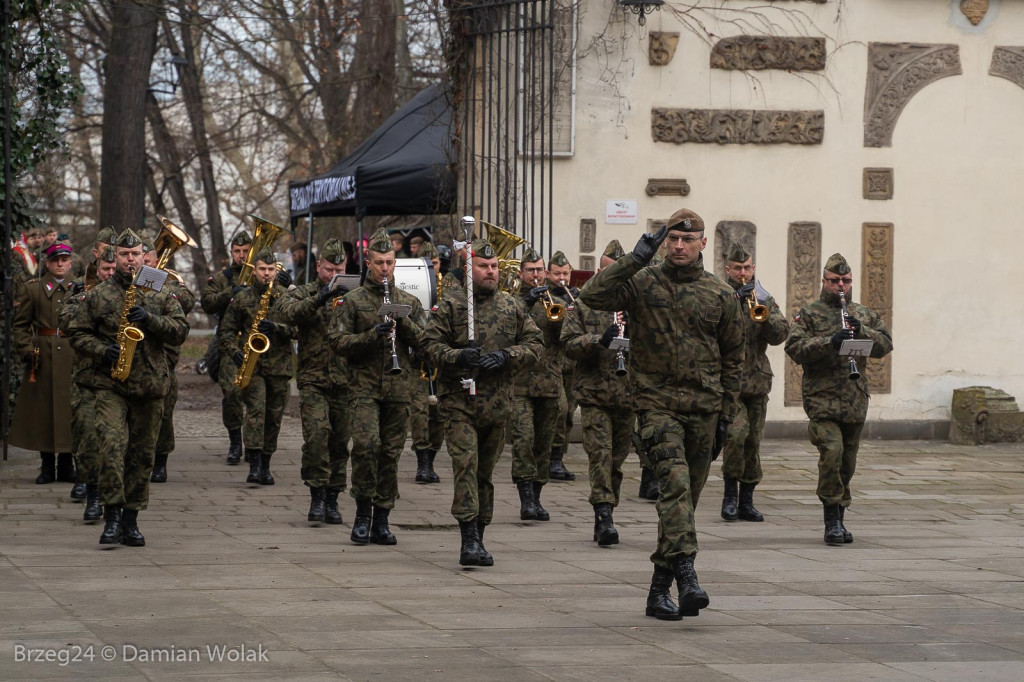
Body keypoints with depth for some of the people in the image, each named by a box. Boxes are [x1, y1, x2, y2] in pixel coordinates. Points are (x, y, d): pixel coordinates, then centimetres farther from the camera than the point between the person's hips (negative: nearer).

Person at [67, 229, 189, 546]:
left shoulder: (160, 294, 9)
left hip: (150, 386, 2)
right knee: (112, 446, -19)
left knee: (142, 454, 6)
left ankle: (131, 520, 15)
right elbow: (77, 333, 8)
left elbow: (180, 331, 2)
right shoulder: (98, 295, 6)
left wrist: (150, 320, -13)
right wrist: (102, 351, -10)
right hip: (110, 385, -2)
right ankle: (112, 517, -16)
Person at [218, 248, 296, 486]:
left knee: (274, 415, 6)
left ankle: (265, 466, 19)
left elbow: (297, 328, -1)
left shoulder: (287, 297, 6)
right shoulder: (242, 298, 6)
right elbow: (225, 330, 10)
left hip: (279, 365, 2)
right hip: (251, 362, -2)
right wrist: (234, 352, -6)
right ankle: (254, 464, -22)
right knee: (256, 408, -17)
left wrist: (276, 328, -18)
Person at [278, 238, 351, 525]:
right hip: (313, 380, -2)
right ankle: (317, 496, -13)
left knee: (340, 442, 5)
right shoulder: (303, 294, 6)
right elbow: (288, 313, -16)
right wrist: (319, 299, -31)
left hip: (345, 382, 2)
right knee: (317, 434, -19)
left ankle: (332, 500, 15)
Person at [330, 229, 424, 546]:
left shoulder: (409, 302, 12)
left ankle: (381, 520, 11)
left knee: (391, 453, 3)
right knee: (366, 443, -19)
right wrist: (372, 335, -14)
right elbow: (338, 341, -1)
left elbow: (423, 342, 7)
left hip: (399, 389, 3)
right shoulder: (353, 300, 5)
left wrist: (403, 322, -9)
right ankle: (363, 512, -5)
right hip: (365, 386, -3)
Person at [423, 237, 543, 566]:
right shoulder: (450, 305, -1)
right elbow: (431, 344, -3)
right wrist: (458, 356, -21)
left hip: (498, 403, 4)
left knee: (486, 470, 10)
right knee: (466, 465, -15)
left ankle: (477, 538, 19)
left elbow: (535, 343, 10)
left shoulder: (512, 307, 10)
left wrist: (506, 356, -7)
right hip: (459, 402, -4)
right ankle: (470, 540, -19)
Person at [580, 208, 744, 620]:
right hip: (656, 403, -3)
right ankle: (686, 575, -33)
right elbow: (592, 296, -14)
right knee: (675, 482, -23)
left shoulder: (721, 295, 8)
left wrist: (725, 416, 11)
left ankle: (659, 590, 16)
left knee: (685, 499, 7)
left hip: (703, 408, 3)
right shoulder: (643, 283, 1)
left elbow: (732, 359, 14)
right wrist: (635, 259, -15)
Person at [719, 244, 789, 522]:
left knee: (753, 441, 7)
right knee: (736, 431, -22)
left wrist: (764, 315, -16)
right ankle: (730, 493, -8)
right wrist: (736, 301, -21)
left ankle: (746, 501, 15)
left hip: (757, 381, 4)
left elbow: (780, 334, 2)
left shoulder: (765, 300, 14)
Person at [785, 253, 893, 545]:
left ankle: (838, 520, 21)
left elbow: (886, 344, 7)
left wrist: (861, 331, -10)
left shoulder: (865, 315, 17)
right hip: (822, 398, -4)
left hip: (856, 401, 4)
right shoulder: (809, 314, 4)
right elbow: (794, 347, -9)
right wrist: (830, 342, -22)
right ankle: (832, 520, -14)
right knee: (832, 451, -21)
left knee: (847, 462, 9)